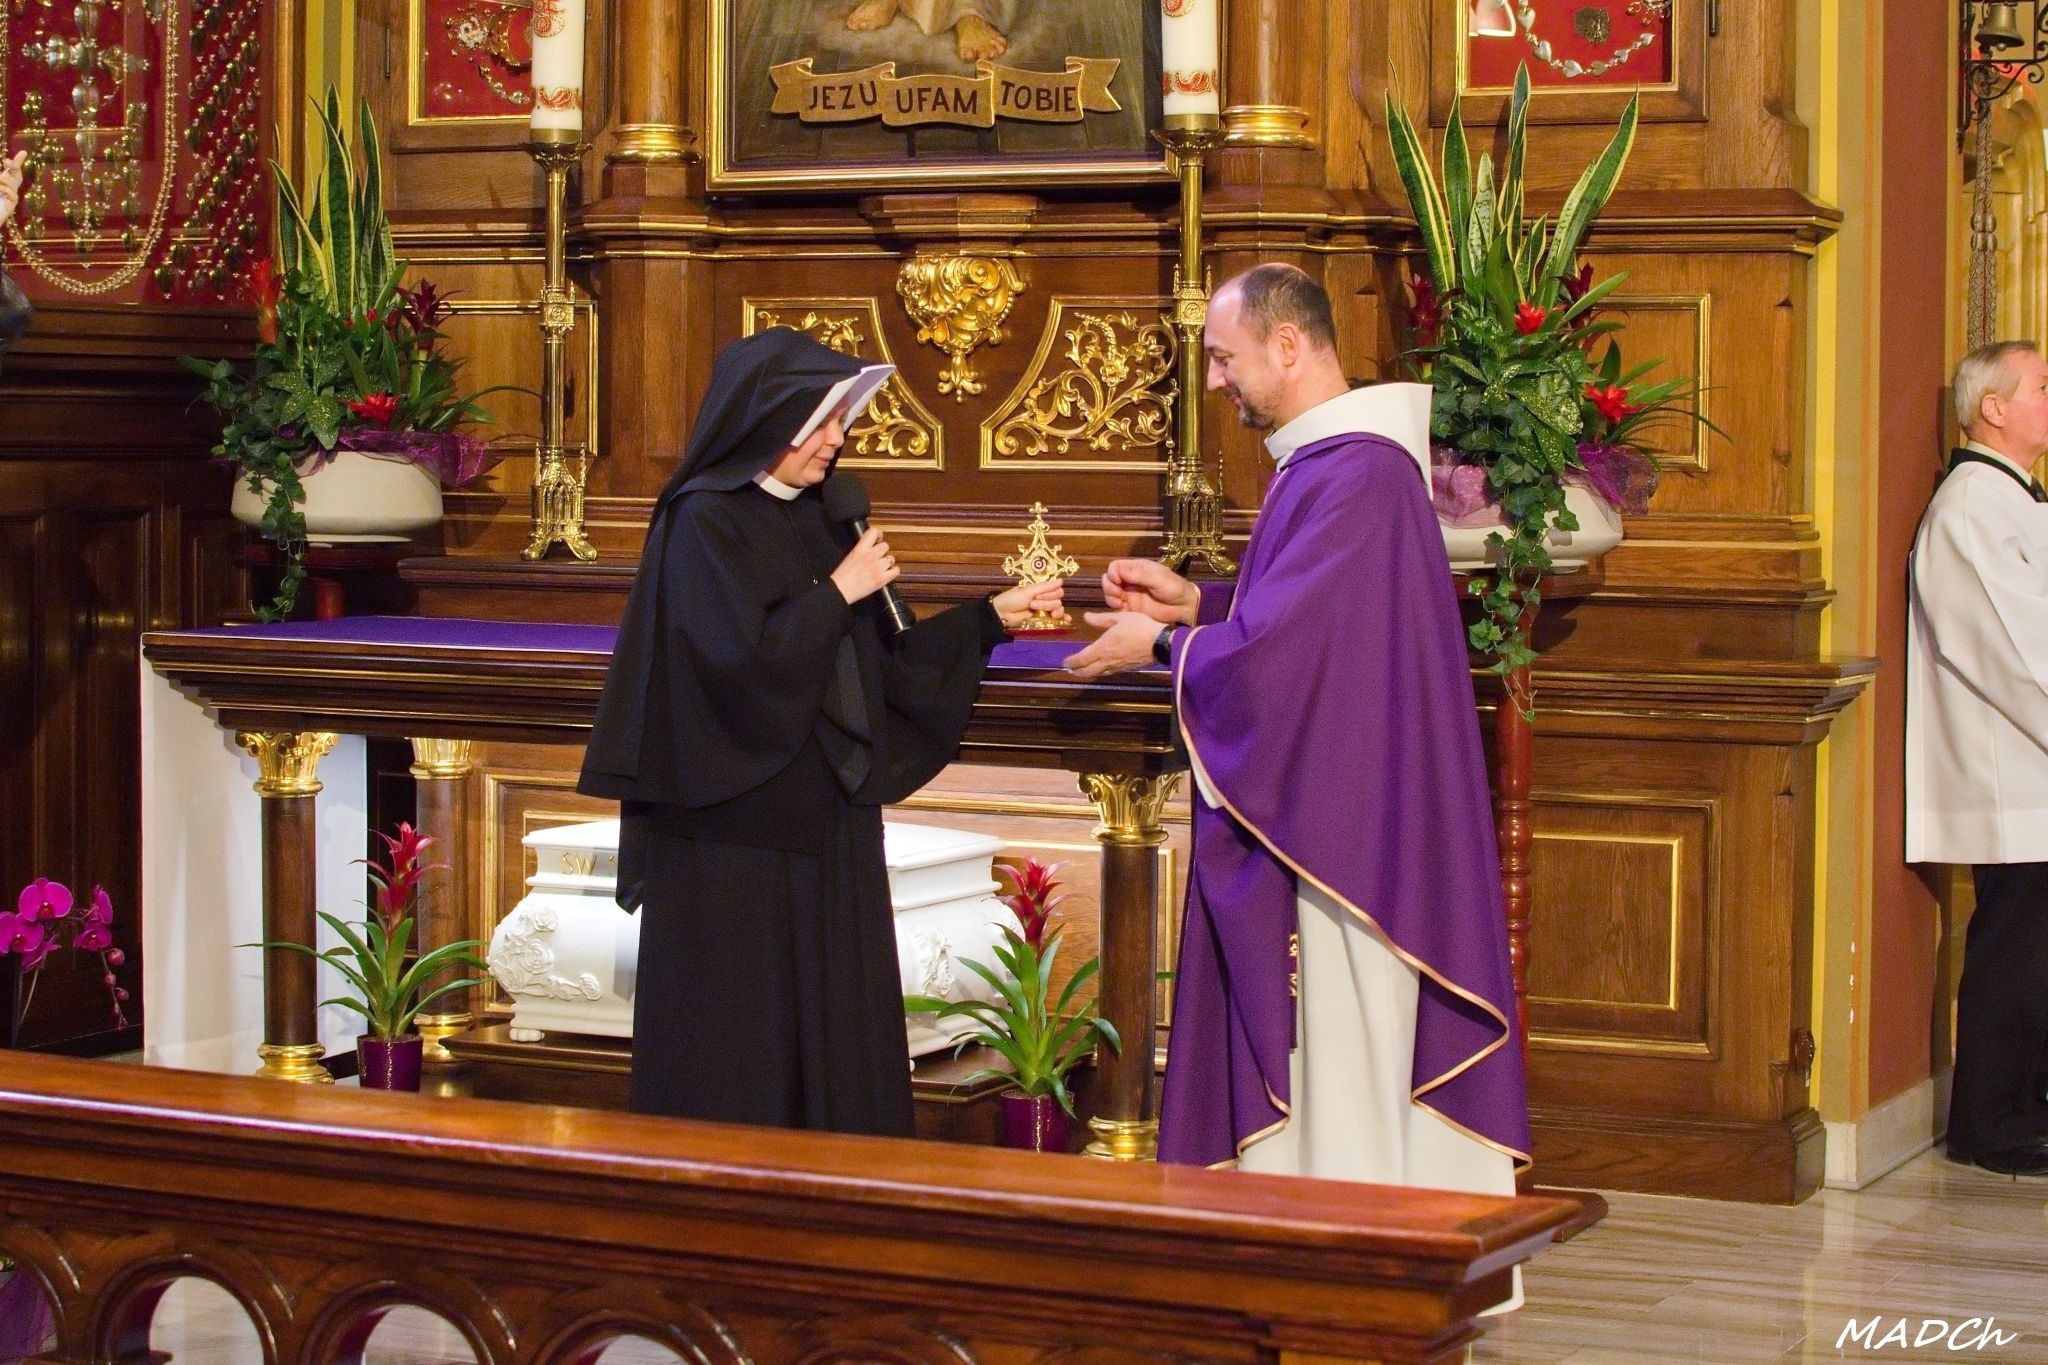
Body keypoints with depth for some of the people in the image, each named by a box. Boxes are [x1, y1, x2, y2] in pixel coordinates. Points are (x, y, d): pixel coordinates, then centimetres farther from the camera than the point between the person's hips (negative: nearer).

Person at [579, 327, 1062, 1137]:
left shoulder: (817, 521, 12)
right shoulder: (704, 523, -10)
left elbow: (877, 659, 14)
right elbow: (744, 658, -21)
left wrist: (993, 617, 9)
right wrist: (838, 593, -12)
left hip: (826, 827, 8)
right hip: (737, 842, -8)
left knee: (836, 1042, 8)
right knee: (740, 1070, -2)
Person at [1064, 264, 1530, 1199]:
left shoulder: (1351, 473, -21)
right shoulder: (1330, 461, 13)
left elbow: (1279, 647, -23)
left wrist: (1161, 645, -7)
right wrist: (1194, 603, 12)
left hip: (1340, 828, -10)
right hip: (1320, 816, 10)